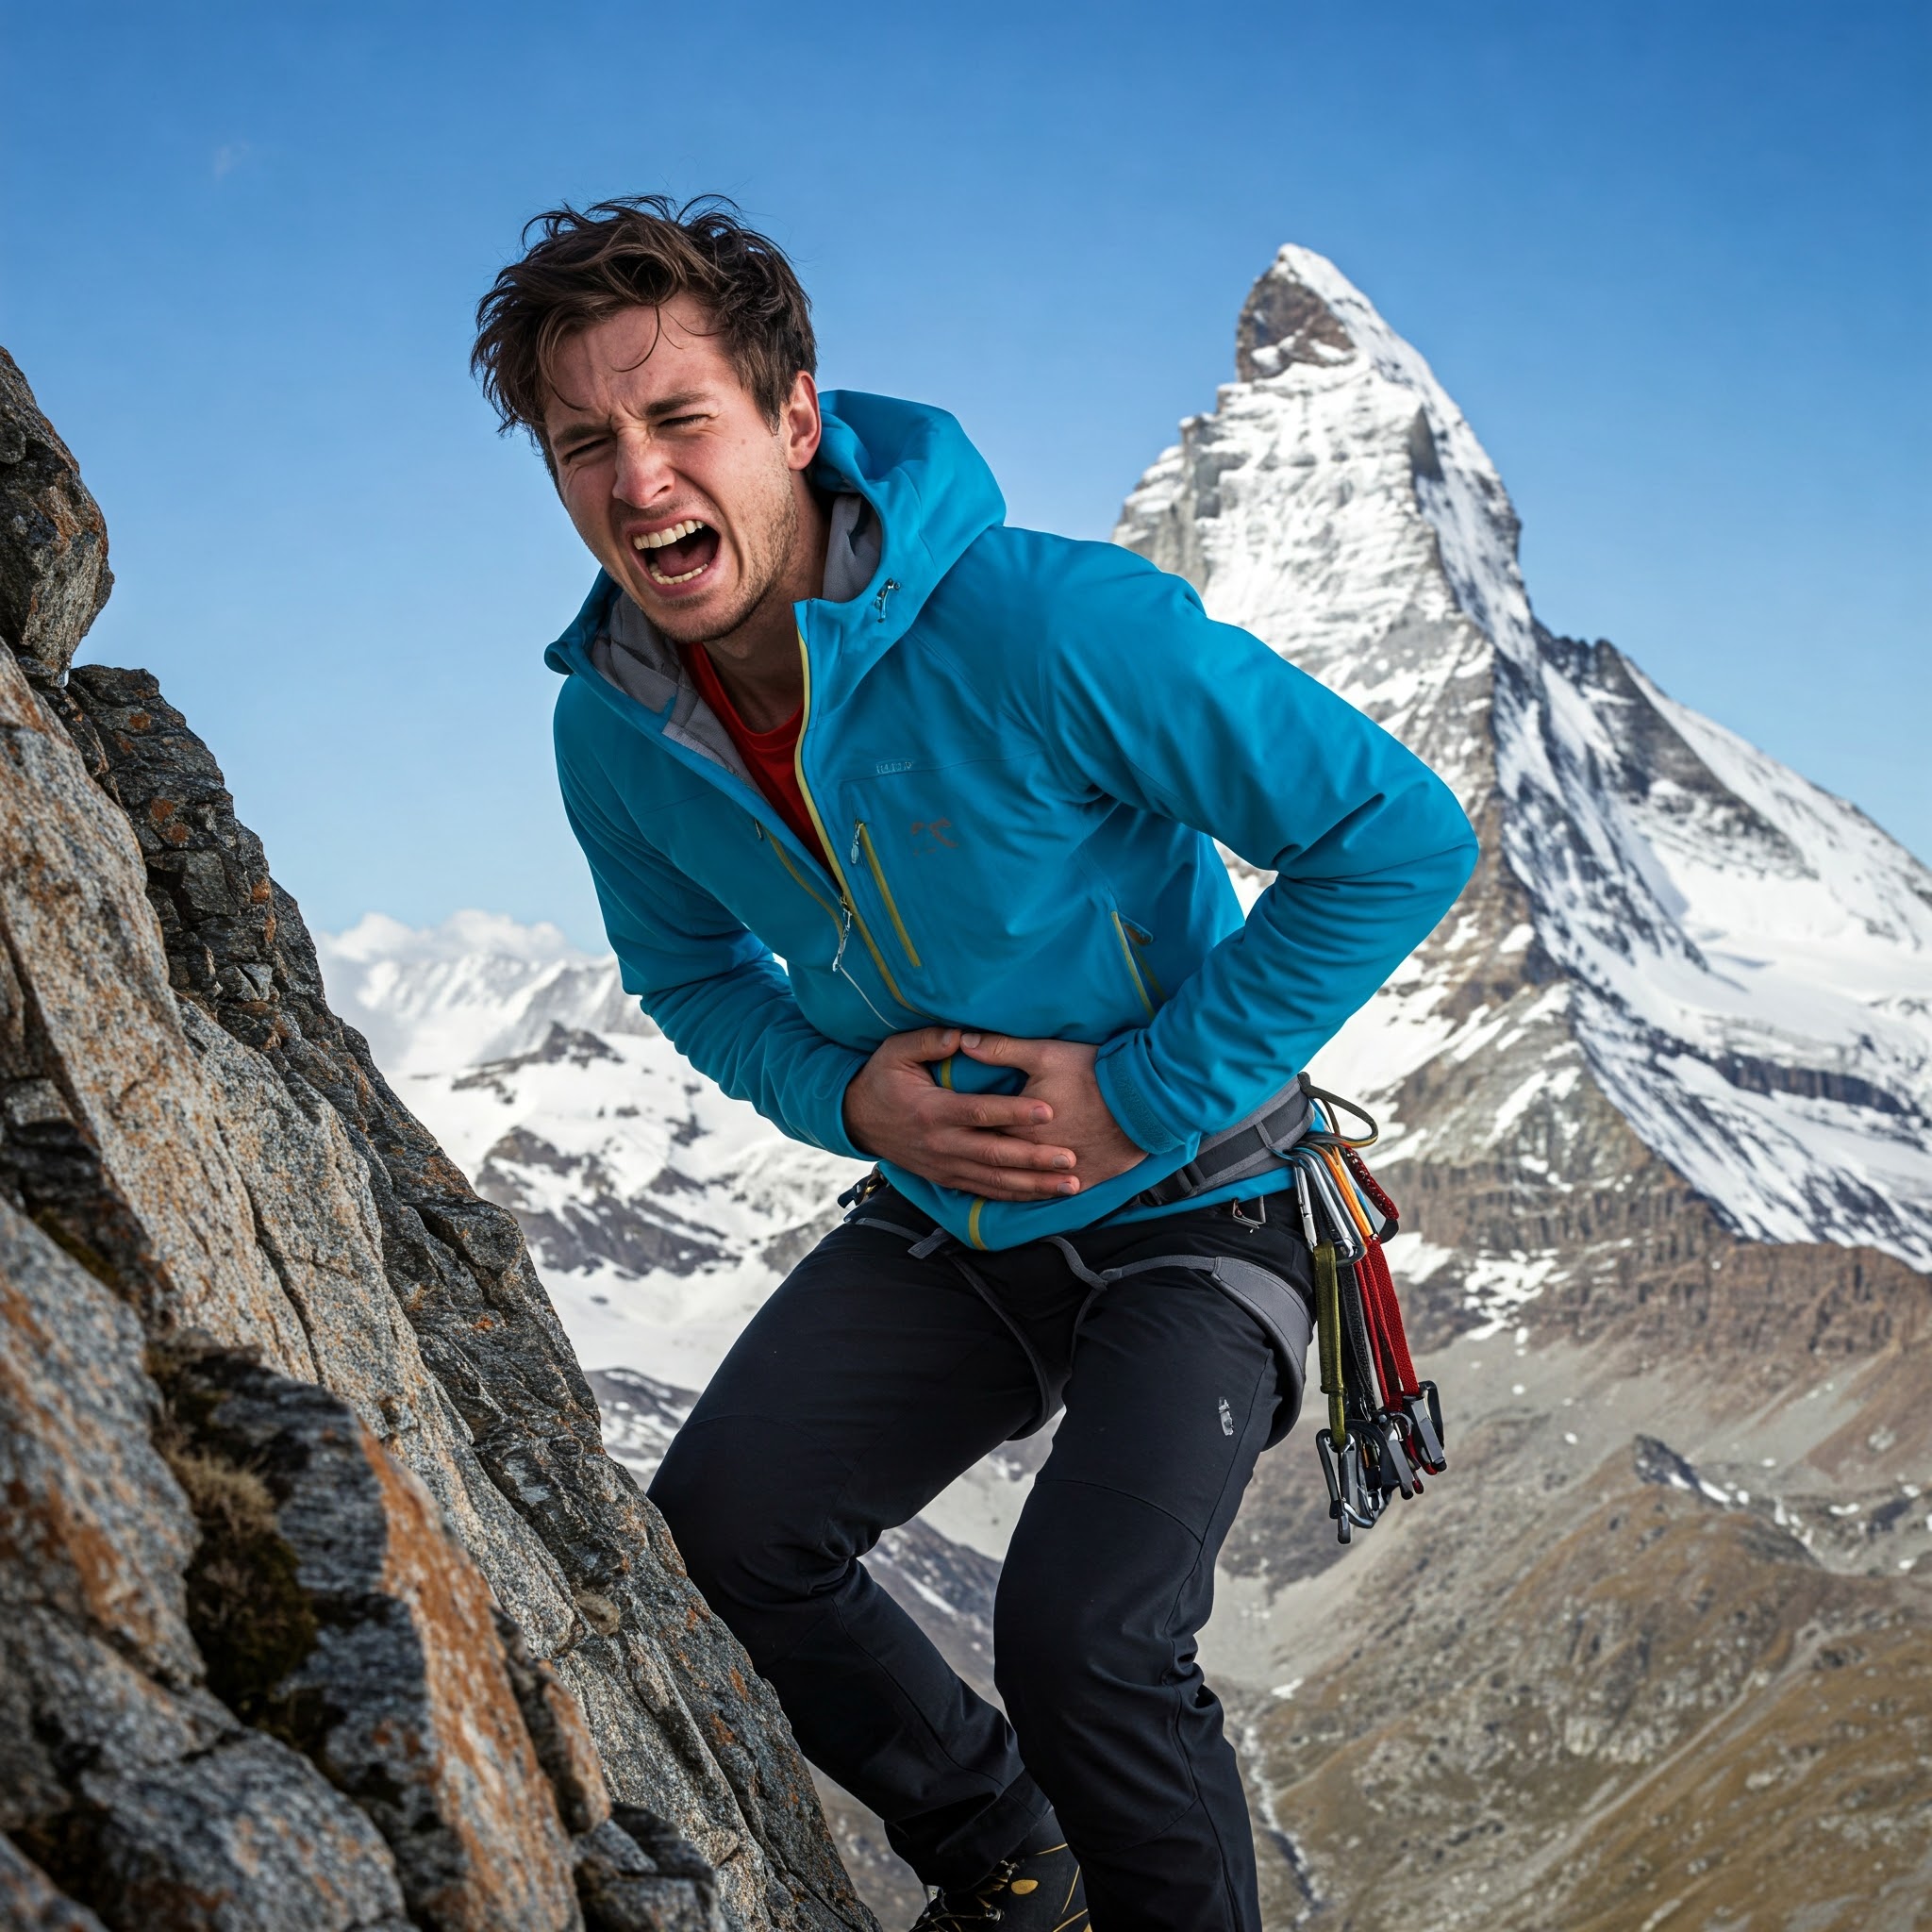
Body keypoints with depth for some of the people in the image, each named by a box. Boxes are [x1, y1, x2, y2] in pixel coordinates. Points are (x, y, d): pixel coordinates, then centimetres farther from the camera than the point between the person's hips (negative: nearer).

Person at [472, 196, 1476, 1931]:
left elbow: (1402, 836, -22)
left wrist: (1152, 1095, -20)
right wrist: (843, 1092, -9)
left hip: (1186, 1211, -5)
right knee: (713, 1533, -10)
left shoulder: (1043, 626, -27)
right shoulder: (616, 731, -8)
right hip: (939, 1227, 6)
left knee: (1082, 1636, -23)